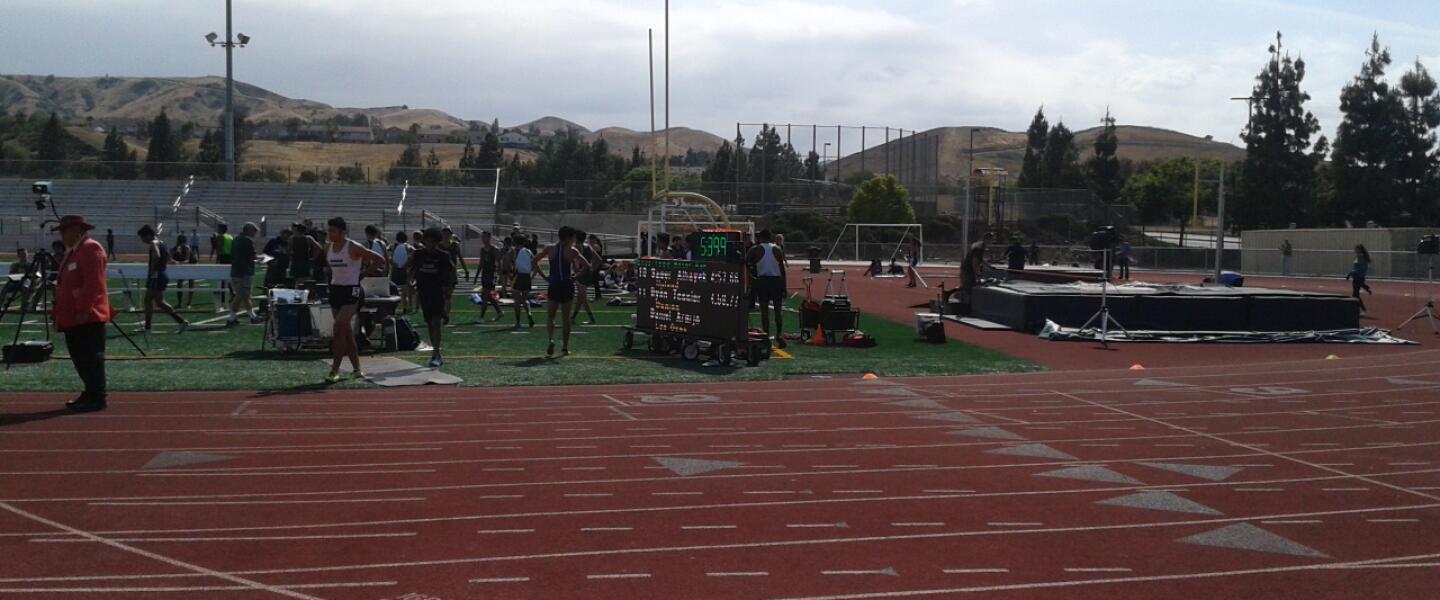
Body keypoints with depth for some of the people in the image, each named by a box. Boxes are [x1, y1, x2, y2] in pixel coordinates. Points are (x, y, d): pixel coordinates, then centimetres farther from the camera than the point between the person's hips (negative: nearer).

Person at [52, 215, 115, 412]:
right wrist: (59, 315, 21)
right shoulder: (72, 252, 20)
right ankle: (90, 394, 20)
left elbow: (93, 283, -20)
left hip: (88, 318, -10)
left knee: (91, 357, -9)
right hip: (72, 319, 10)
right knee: (80, 358, 13)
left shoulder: (91, 249, -12)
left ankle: (97, 399, -7)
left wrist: (83, 310, -23)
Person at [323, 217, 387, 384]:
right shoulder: (328, 247, 5)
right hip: (335, 289, 7)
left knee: (339, 329, -17)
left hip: (351, 291, -7)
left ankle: (334, 371, -15)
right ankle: (357, 370, 20)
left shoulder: (354, 248, -13)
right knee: (347, 332, 11)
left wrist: (363, 273, -6)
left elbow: (379, 260, -9)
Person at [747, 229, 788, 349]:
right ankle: (778, 335, -5)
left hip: (762, 280, -1)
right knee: (778, 310, 7)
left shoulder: (755, 249, 2)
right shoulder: (778, 249, 6)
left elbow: (746, 262, -6)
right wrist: (784, 287, 7)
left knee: (764, 311, 2)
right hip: (776, 280, 1)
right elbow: (782, 269, 3)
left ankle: (766, 337, 1)